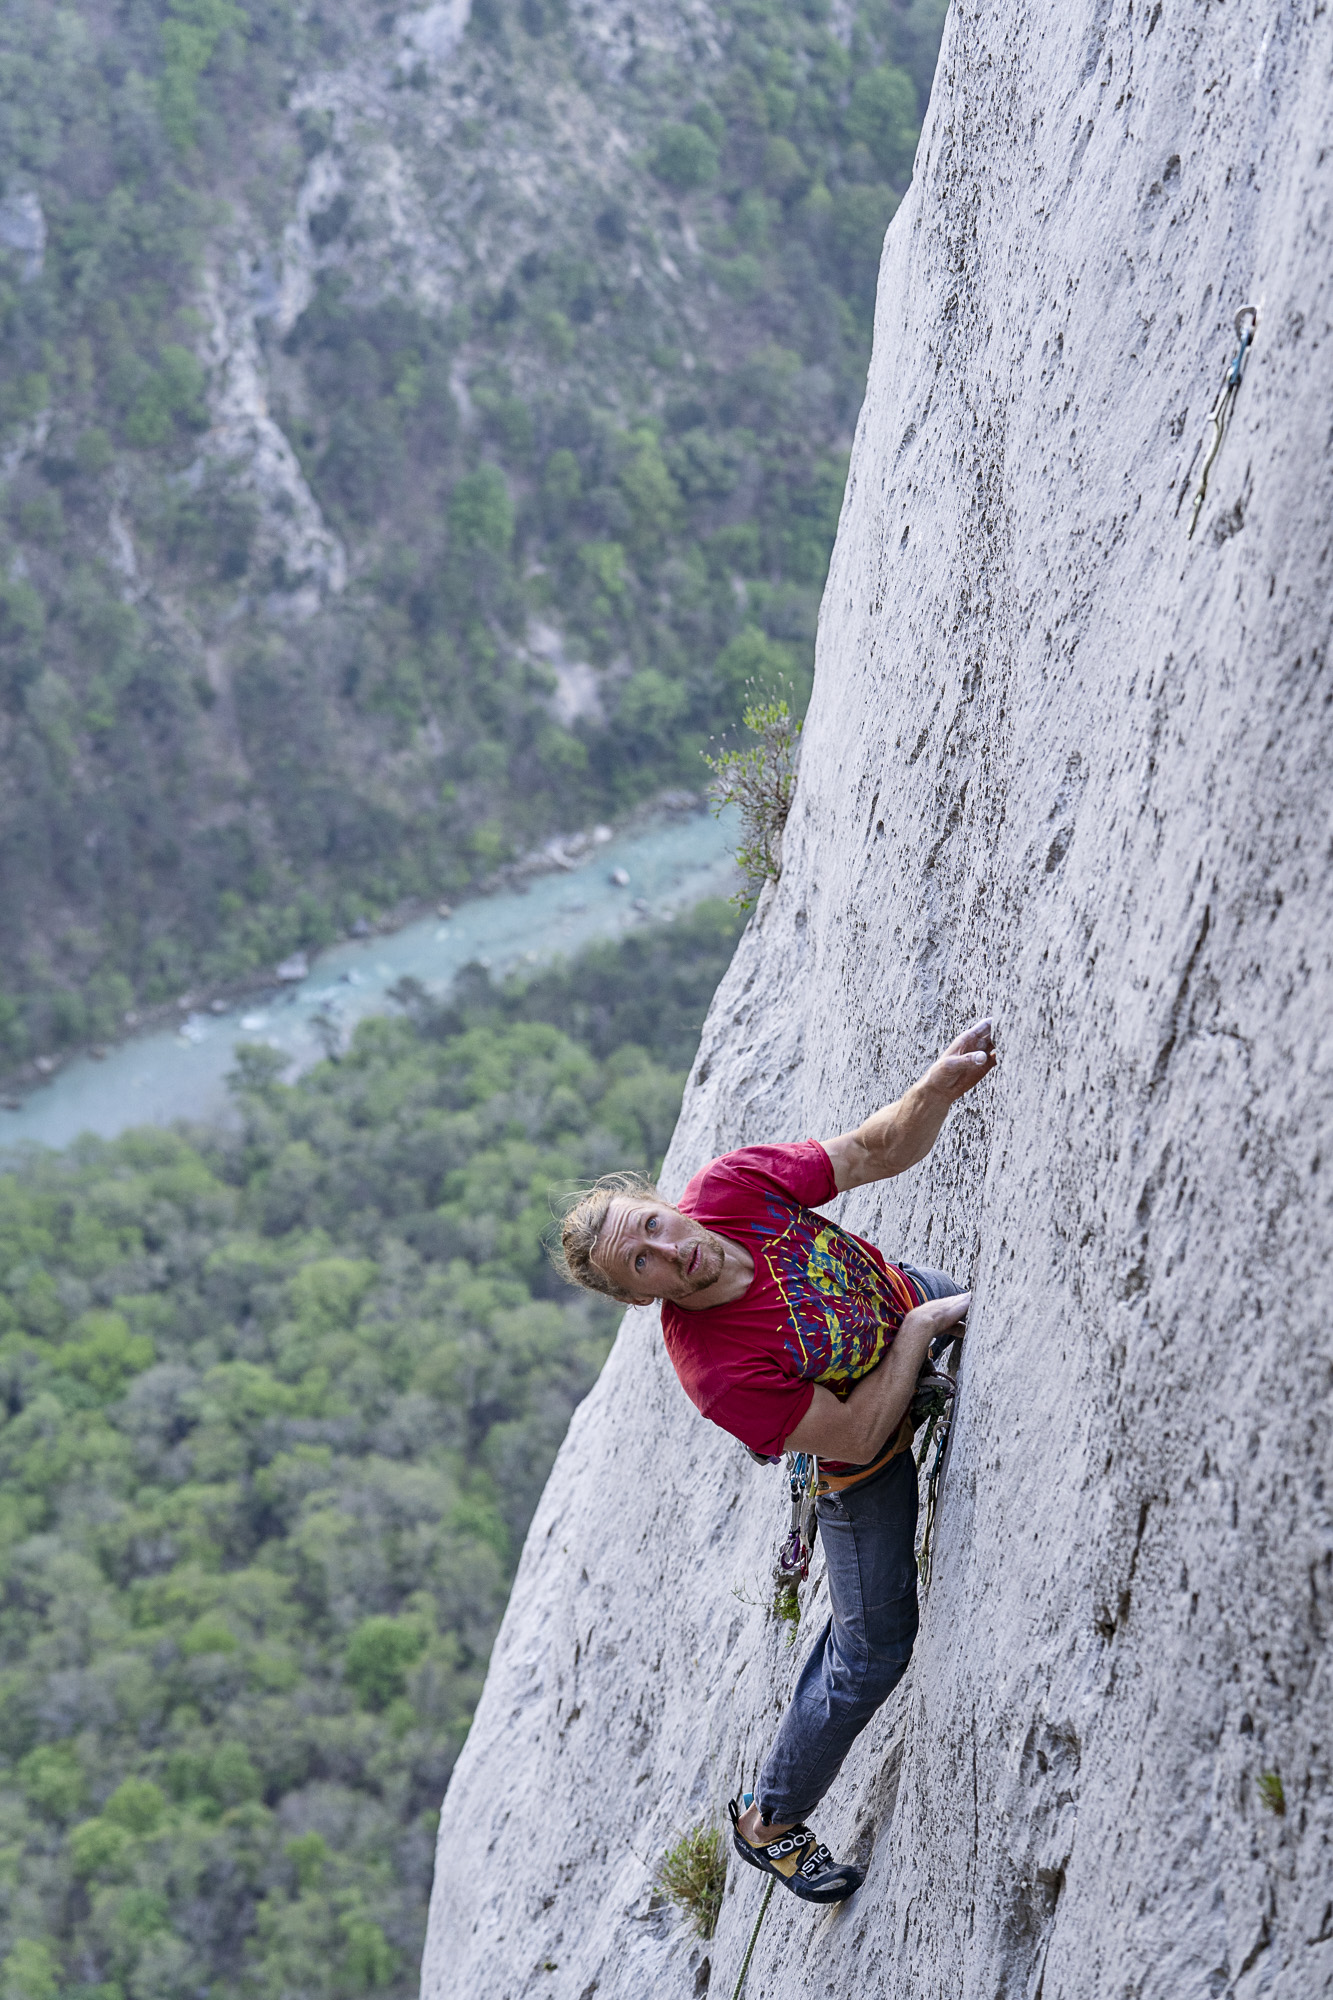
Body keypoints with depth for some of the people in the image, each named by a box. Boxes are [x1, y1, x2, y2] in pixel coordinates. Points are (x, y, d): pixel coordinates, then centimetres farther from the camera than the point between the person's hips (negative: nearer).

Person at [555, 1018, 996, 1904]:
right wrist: (919, 1330, -28)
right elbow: (856, 1437, -32)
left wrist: (946, 1080, -33)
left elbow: (878, 1151, -16)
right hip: (872, 1463, -5)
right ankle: (771, 1819, 31)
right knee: (873, 1650, 7)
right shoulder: (714, 1367, -40)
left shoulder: (731, 1187, -29)